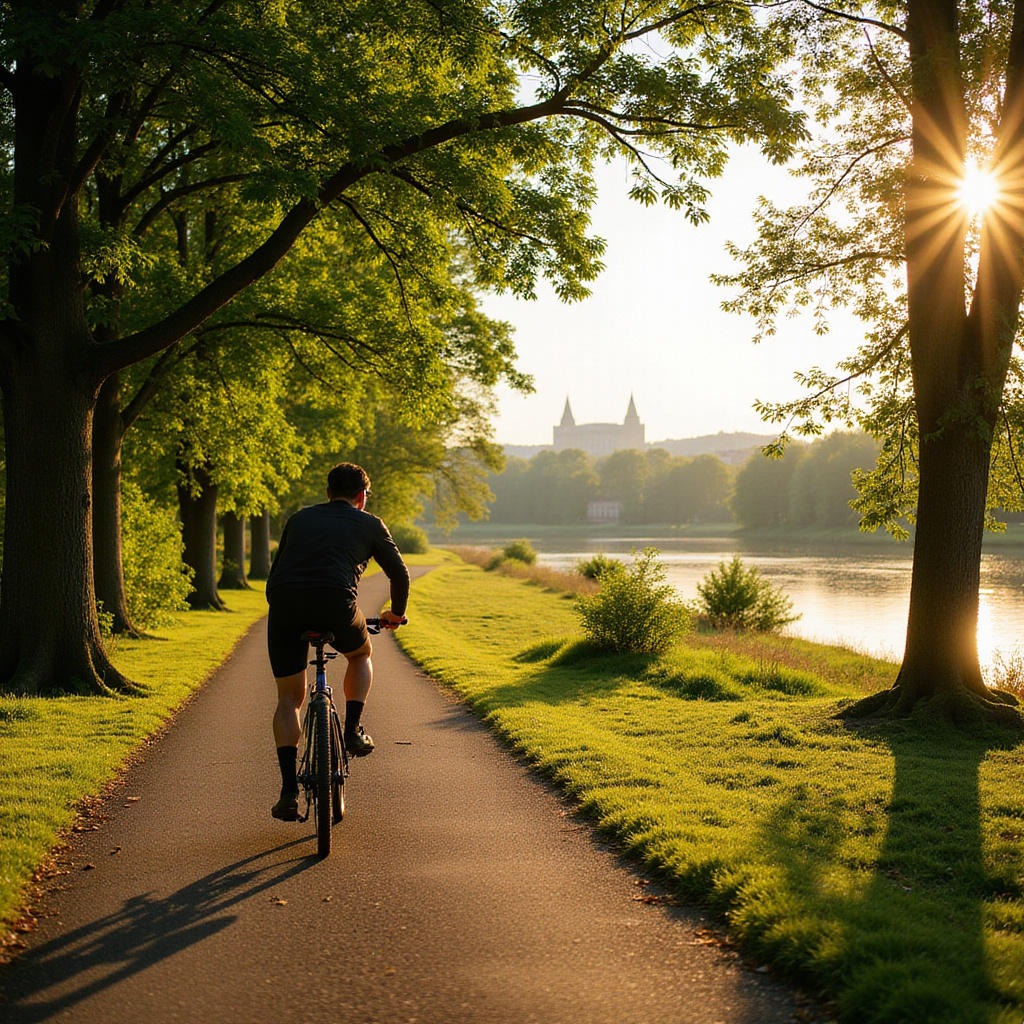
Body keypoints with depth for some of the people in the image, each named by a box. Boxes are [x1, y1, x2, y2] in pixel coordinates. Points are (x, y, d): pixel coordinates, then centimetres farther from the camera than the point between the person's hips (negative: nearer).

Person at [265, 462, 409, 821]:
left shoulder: (299, 518, 29)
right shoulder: (369, 524, 21)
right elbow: (399, 573, 26)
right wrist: (396, 613, 44)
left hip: (284, 603, 2)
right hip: (335, 604, -2)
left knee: (288, 699, 13)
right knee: (360, 655, 32)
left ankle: (289, 791, 3)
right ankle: (352, 731, 17)